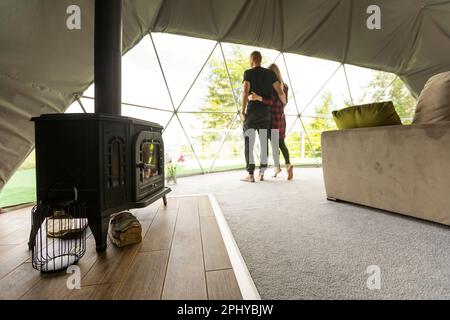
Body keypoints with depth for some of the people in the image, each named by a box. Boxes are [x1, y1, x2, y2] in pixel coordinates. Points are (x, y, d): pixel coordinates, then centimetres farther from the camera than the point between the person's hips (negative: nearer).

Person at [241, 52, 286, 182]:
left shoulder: (248, 72, 1)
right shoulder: (270, 73, 11)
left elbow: (245, 92, -14)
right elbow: (280, 92, 4)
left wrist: (243, 110, -7)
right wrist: (284, 104, 21)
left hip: (252, 110, -4)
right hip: (266, 111, 4)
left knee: (249, 143, -3)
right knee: (264, 143, 7)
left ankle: (250, 174, -6)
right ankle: (262, 173, 10)